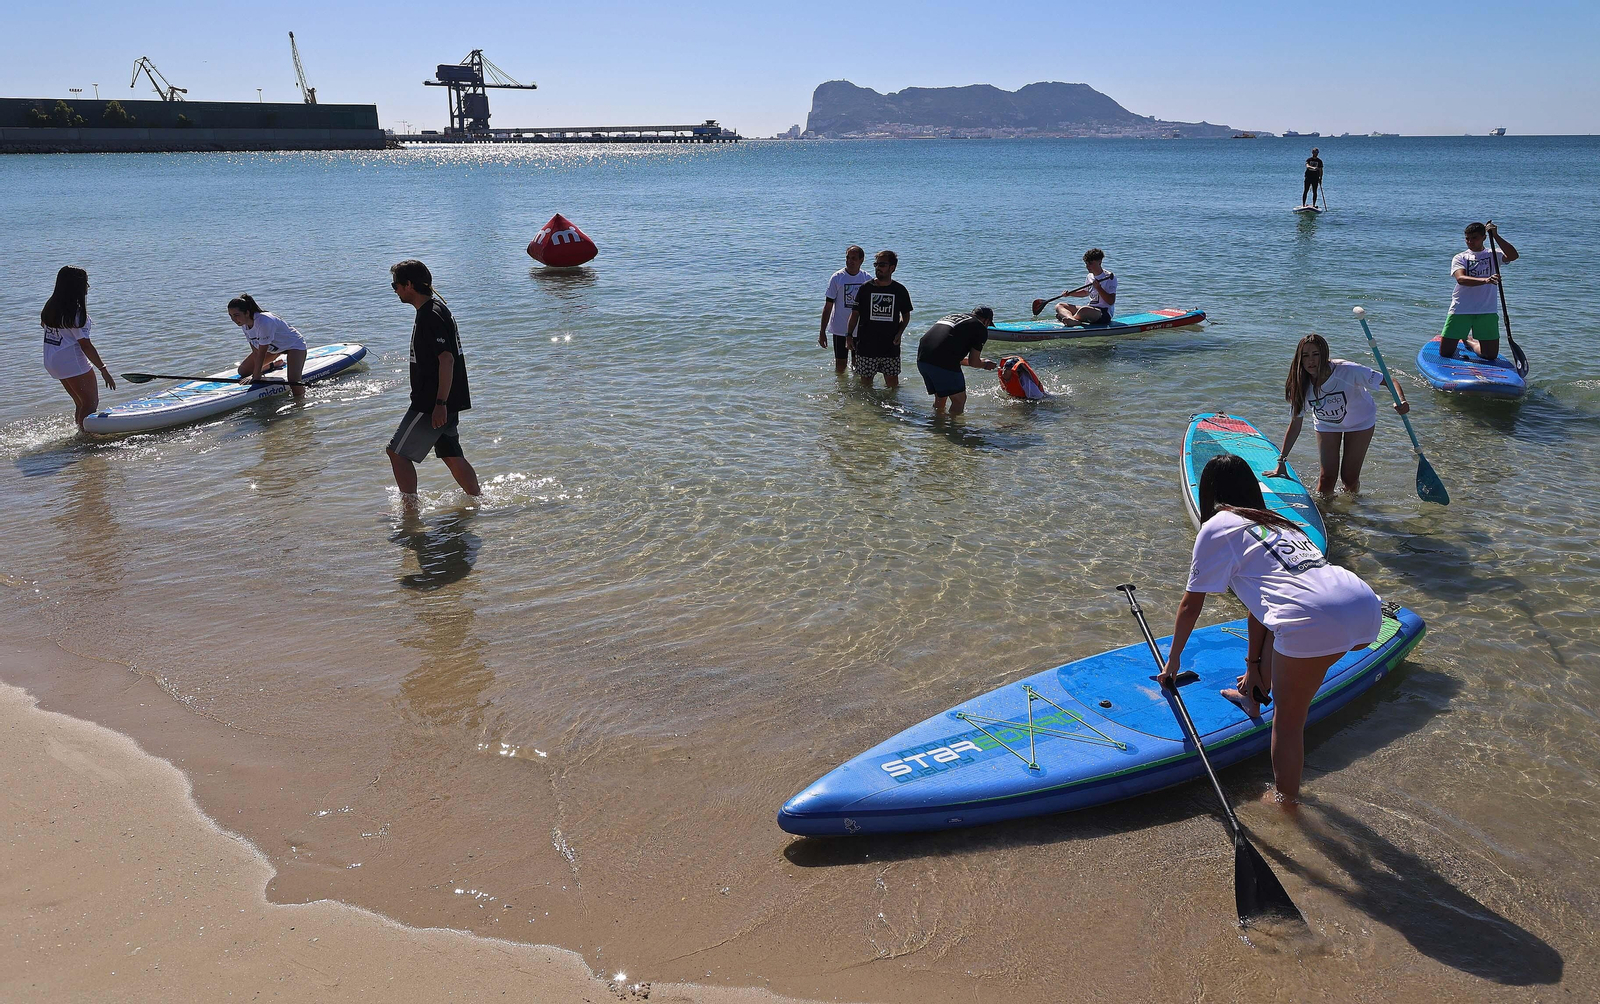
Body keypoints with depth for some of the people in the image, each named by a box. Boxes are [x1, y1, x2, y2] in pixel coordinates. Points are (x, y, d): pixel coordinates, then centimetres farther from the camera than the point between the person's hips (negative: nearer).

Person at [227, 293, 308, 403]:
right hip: (272, 348, 8)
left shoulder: (264, 322, -37)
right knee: (242, 372, 8)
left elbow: (261, 354, -33)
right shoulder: (244, 324, -12)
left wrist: (256, 378, -29)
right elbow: (255, 351, -8)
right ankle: (275, 365, 25)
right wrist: (257, 372, -14)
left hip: (294, 345, -8)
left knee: (294, 383, -28)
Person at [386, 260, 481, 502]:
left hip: (433, 402, -10)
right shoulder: (435, 308, 15)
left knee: (398, 452, -2)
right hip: (445, 401, 10)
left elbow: (446, 359, -25)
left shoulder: (430, 316, -17)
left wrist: (440, 404, -26)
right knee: (451, 456, 14)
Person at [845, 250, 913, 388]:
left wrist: (899, 333, -3)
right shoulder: (865, 288, 1)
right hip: (866, 344, 0)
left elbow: (906, 315, 13)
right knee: (866, 383, 6)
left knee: (892, 384, 3)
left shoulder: (899, 290, 3)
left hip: (890, 345, 0)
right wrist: (849, 335, -4)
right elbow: (855, 313, 5)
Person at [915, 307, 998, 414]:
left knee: (940, 398, 25)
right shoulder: (981, 329, 7)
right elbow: (973, 362, 6)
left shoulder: (949, 316, 28)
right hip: (943, 364, -8)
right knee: (959, 399, 10)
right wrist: (985, 364, 28)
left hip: (922, 359, 8)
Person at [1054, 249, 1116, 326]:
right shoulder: (1090, 276, 14)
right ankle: (1071, 319, -40)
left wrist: (1098, 288, -23)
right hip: (1090, 309, 9)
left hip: (1104, 314, -9)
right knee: (1059, 305, -6)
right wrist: (1070, 293, 18)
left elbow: (1111, 302, -16)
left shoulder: (1110, 277, -9)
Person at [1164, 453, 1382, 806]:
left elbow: (1190, 606, 20)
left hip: (1316, 622, -8)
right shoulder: (1274, 523, 34)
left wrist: (1173, 660, 34)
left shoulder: (1217, 527, 14)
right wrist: (1253, 664, 48)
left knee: (1288, 720, 9)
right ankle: (1255, 698, 52)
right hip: (1367, 605, 8)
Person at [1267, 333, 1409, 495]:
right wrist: (1281, 461, -15)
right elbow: (1295, 424, -15)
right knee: (1327, 478, -4)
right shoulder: (1302, 385, -24)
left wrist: (1401, 401, -51)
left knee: (1349, 477, 3)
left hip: (1359, 422, -2)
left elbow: (1389, 381, -29)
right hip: (1326, 425, 2)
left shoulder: (1348, 371, -35)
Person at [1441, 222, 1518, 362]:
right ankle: (1447, 339, 36)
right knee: (1445, 353, -1)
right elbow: (1461, 279, -16)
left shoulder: (1493, 255, 9)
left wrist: (1496, 236, -18)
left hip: (1487, 311, 1)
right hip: (1460, 310, -1)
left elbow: (1513, 256, -13)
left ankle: (1469, 341, 36)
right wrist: (1485, 280, -32)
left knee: (1491, 355, 6)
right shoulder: (1459, 258, 4)